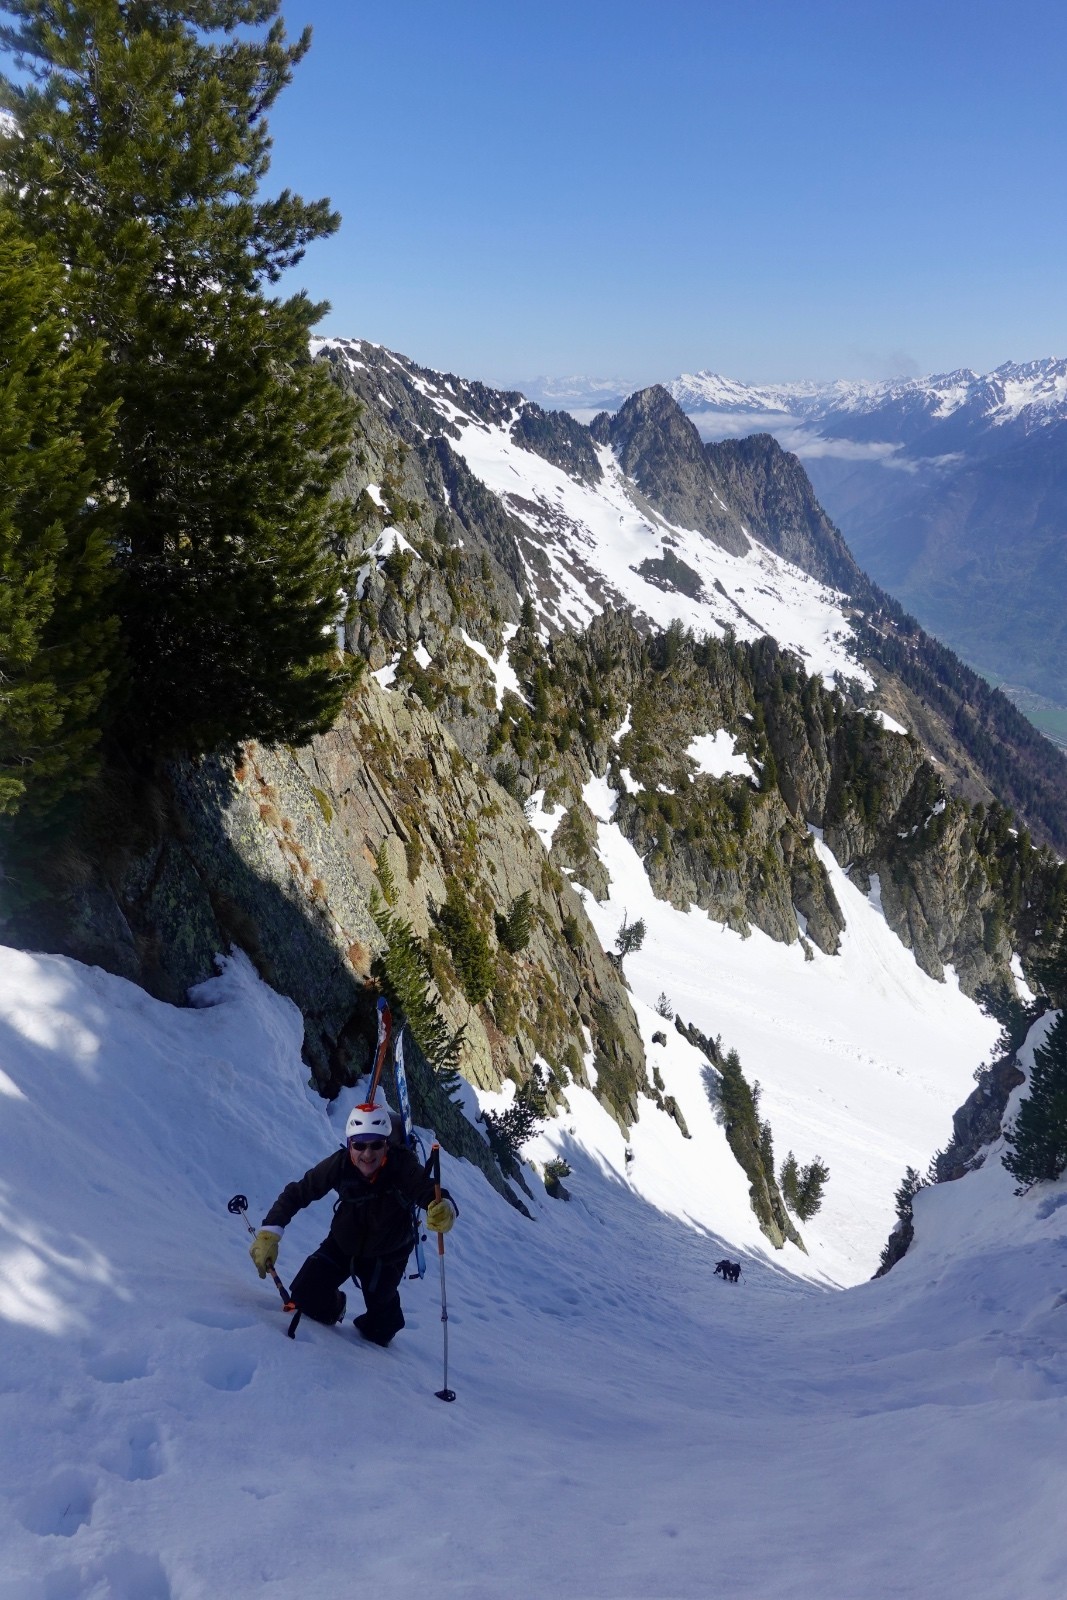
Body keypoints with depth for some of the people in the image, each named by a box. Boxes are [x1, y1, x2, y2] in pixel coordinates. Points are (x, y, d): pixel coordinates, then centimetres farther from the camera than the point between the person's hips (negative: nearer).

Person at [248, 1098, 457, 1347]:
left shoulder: (403, 1166, -34)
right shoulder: (340, 1164, -30)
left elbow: (432, 1193, -46)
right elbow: (297, 1193, -25)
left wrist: (445, 1210, -70)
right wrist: (269, 1233, -36)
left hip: (386, 1255, -1)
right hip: (342, 1244, 1)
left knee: (379, 1330, 4)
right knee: (306, 1295, -8)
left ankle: (378, 1333, 42)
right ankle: (333, 1308, 28)